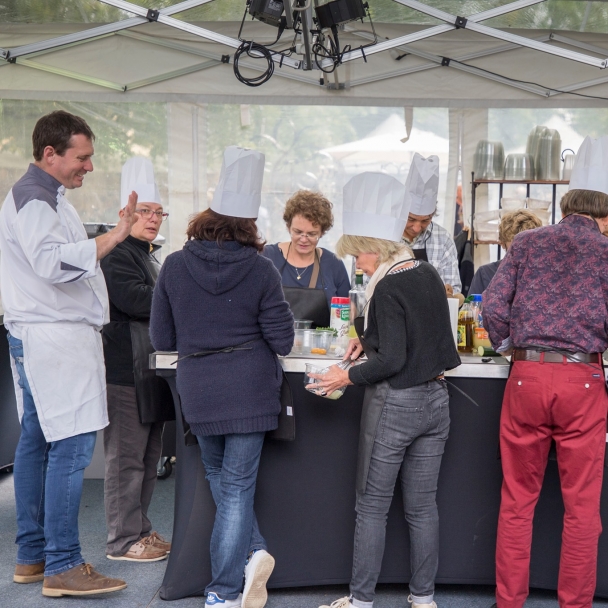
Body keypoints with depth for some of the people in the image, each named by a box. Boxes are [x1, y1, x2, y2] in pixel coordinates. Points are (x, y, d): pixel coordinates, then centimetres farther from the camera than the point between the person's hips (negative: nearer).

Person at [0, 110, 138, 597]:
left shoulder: (45, 196, 20)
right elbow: (52, 261, -29)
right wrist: (114, 238, -33)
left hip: (44, 337, 11)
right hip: (55, 337, -11)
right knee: (72, 446, -11)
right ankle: (62, 566, -6)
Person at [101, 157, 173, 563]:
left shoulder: (151, 256, 22)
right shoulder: (116, 255, -10)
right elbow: (135, 300, -23)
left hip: (151, 369, 10)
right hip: (126, 372, -10)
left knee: (149, 455, 15)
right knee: (127, 456, -4)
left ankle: (140, 529, 26)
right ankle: (123, 540, 5)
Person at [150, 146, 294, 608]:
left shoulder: (174, 266, -4)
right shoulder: (260, 270, -10)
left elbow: (162, 338, 2)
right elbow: (282, 341, -8)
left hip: (199, 393, 2)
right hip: (250, 391, -1)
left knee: (223, 482, 22)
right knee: (237, 488, 6)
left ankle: (253, 551, 13)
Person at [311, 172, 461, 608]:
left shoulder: (388, 287, -17)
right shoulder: (429, 274, 6)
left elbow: (391, 361, -22)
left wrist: (348, 377, -12)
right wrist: (369, 338, 14)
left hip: (395, 404, -7)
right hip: (435, 400, 7)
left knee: (372, 506, 5)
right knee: (423, 506, 12)